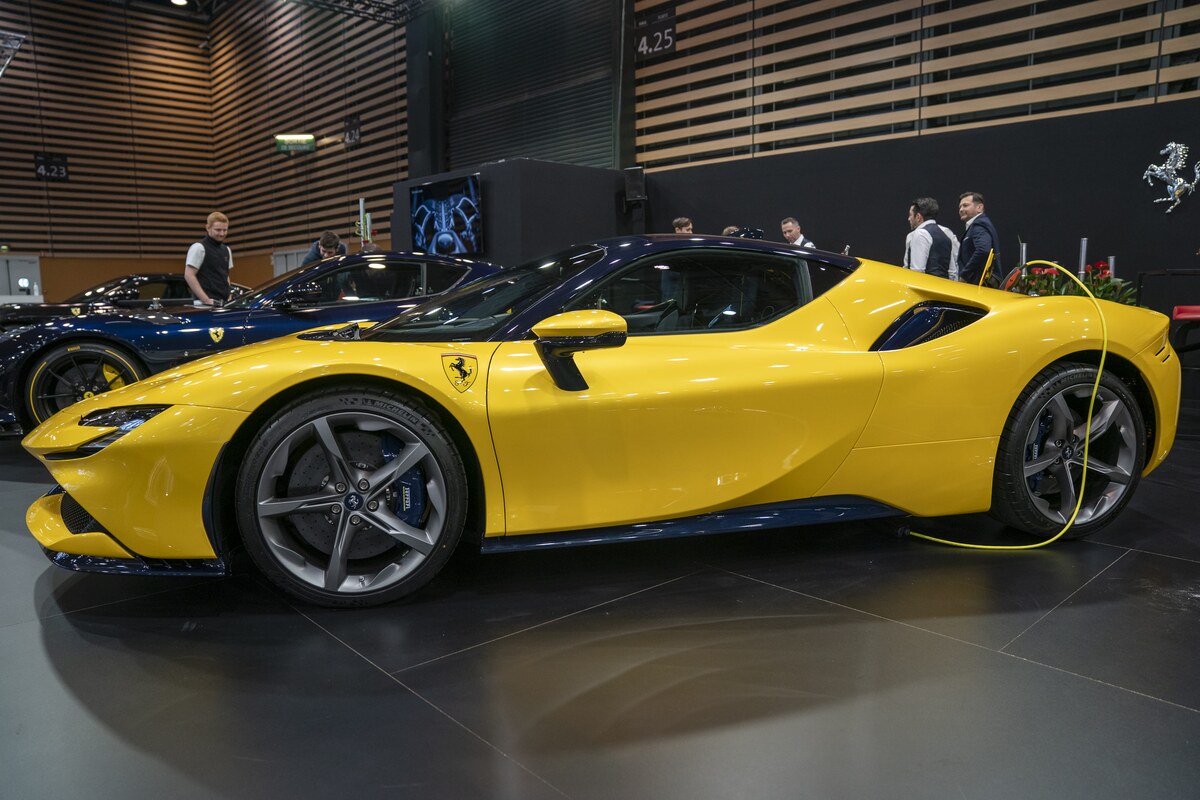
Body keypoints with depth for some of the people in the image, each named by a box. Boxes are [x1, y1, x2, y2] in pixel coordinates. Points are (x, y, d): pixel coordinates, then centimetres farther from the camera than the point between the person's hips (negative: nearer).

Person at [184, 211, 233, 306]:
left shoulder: (226, 250, 17)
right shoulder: (199, 247, -6)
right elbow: (188, 275, -12)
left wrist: (229, 297, 11)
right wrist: (206, 300, -19)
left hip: (224, 303, 7)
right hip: (205, 304, -7)